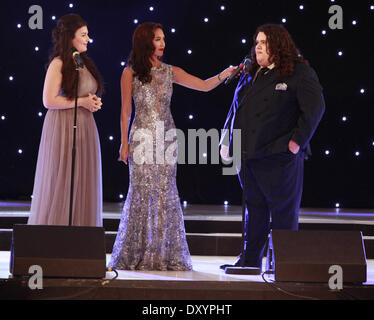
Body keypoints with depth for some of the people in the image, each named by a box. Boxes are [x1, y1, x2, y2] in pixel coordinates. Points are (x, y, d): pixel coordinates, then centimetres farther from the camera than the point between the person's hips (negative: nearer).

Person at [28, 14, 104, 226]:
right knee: (61, 184, -4)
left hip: (84, 128, 7)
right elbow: (49, 100, -15)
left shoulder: (85, 63, 15)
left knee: (82, 184, 6)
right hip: (63, 129, -7)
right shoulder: (59, 63, -8)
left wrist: (93, 102, 3)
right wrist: (81, 101, -15)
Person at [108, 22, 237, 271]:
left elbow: (204, 85, 9)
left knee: (166, 193, 1)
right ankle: (136, 255, 4)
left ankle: (165, 255, 6)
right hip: (142, 137, -3)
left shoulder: (171, 72, 9)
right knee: (141, 192, -4)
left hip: (167, 138, 3)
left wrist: (227, 72, -3)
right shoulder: (131, 73, 2)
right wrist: (124, 143, -1)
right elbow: (126, 111, 2)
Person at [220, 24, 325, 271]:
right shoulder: (251, 75, 17)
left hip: (279, 155, -7)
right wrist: (227, 139, 16)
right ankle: (250, 260, 21)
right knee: (254, 208, 13)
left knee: (284, 210, 1)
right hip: (248, 156, 7)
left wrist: (298, 140, -14)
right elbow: (236, 108, 23)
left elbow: (315, 107, -11)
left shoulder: (299, 73, -4)